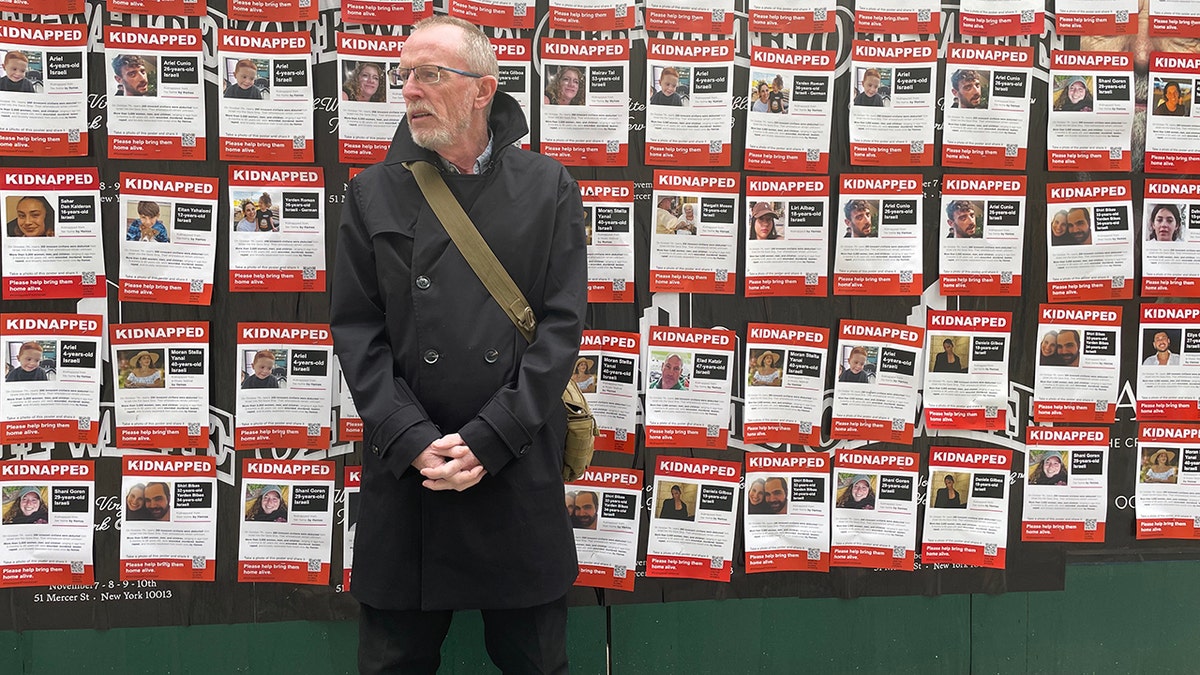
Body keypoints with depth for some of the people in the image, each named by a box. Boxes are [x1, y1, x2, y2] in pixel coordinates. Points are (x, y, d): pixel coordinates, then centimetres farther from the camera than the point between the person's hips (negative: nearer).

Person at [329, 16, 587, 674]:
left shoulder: (547, 187, 2)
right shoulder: (374, 193, 5)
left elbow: (562, 323, -4)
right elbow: (356, 329, 0)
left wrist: (488, 440, -12)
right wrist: (413, 441, -12)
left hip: (520, 467, -1)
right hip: (405, 471, 1)